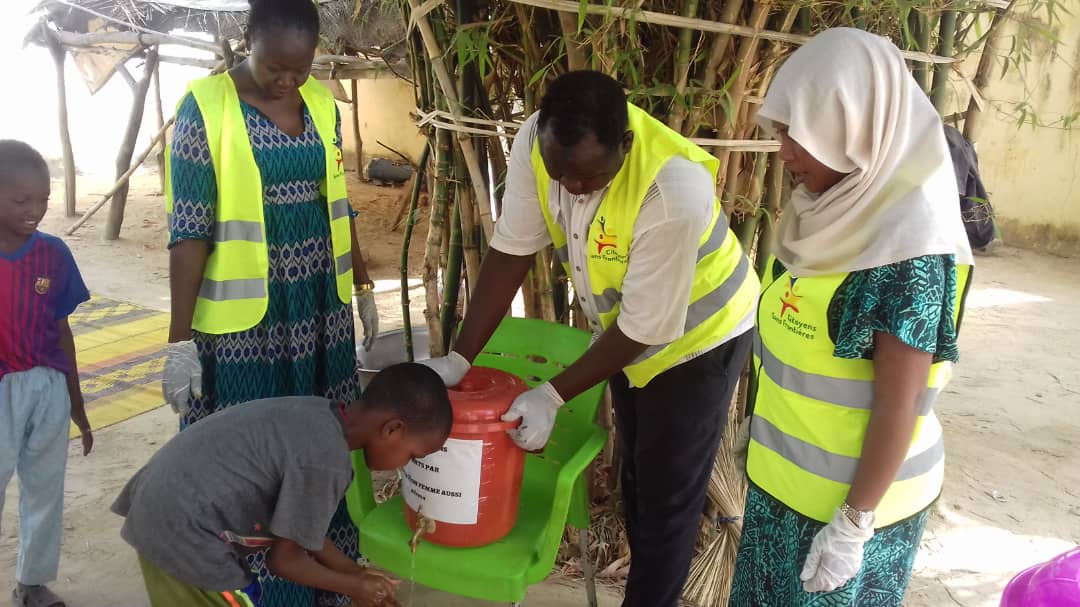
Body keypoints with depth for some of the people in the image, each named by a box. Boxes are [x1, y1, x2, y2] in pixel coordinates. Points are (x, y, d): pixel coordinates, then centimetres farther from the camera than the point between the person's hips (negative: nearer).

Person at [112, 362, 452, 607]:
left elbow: (297, 526, 14)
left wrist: (355, 572, 17)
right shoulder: (326, 461, -23)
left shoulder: (317, 417, 4)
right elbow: (285, 560, -12)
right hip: (185, 530, -9)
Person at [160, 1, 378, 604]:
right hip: (244, 317, -5)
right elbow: (188, 230, -13)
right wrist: (180, 339, -14)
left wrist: (364, 287, 16)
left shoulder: (322, 102, 4)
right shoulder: (205, 106, -11)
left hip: (321, 309, 5)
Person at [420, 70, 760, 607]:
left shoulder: (674, 190, -39)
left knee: (666, 497, 5)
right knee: (635, 478, 22)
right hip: (623, 331, 6)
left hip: (695, 337, -6)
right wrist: (459, 358, -16)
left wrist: (553, 396, -25)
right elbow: (511, 251, -14)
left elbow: (644, 328, -29)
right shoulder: (536, 142, -23)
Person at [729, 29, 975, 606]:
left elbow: (898, 410, -22)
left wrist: (853, 524, -17)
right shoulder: (837, 211, -1)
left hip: (850, 493, -7)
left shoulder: (909, 250, -25)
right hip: (788, 474, 7)